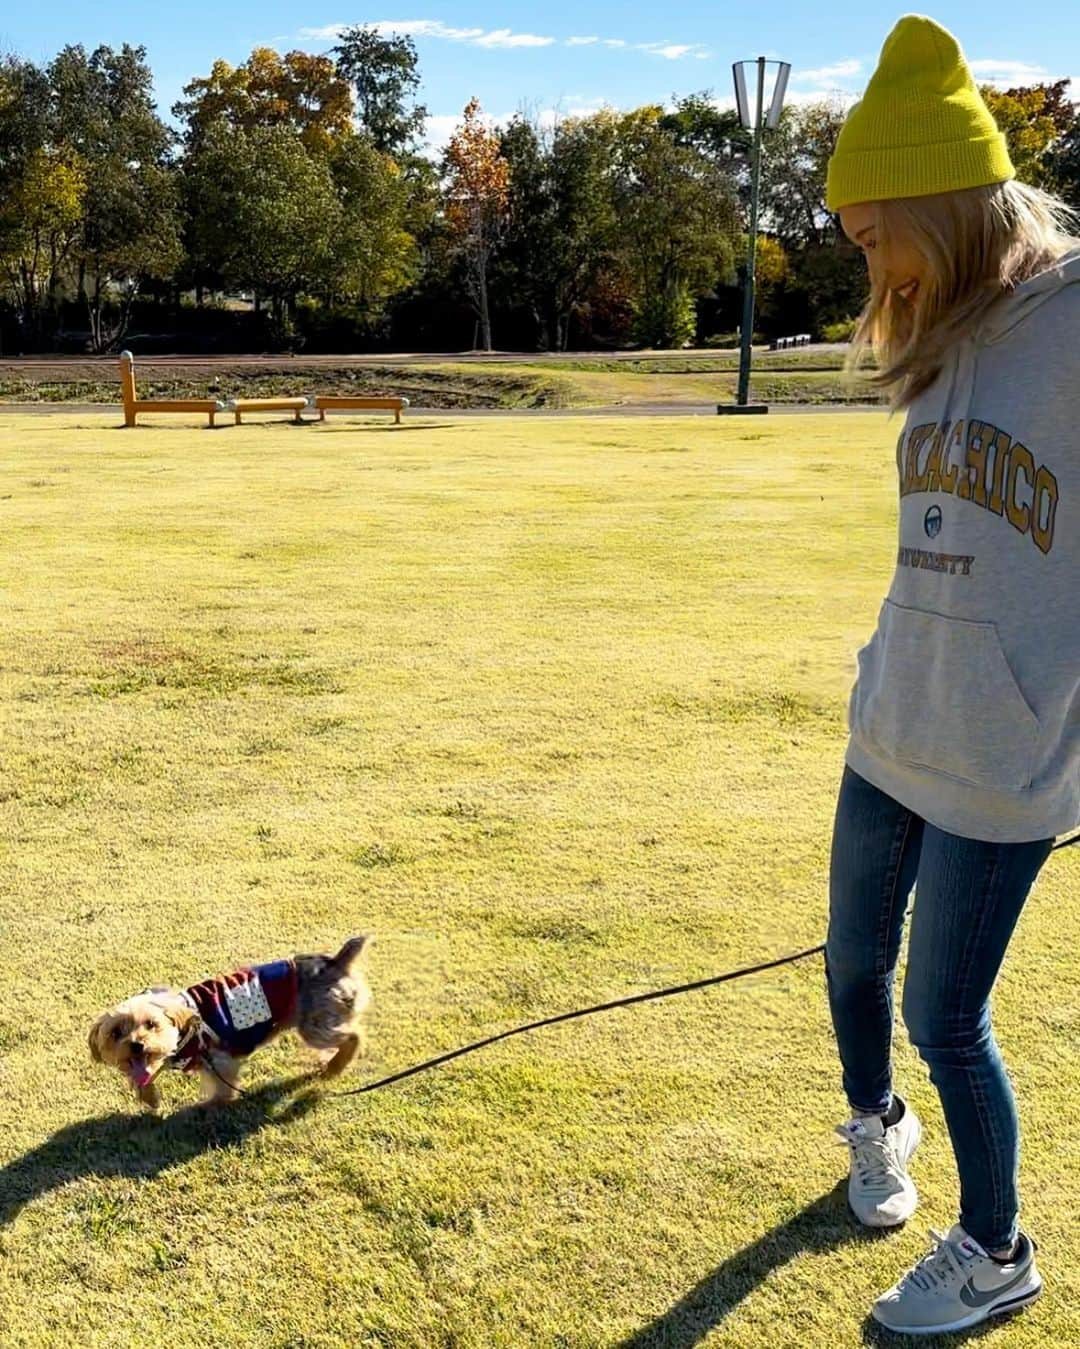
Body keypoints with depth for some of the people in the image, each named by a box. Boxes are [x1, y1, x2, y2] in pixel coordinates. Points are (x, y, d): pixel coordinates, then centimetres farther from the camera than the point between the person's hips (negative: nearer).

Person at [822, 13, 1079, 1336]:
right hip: (889, 734, 7)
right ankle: (877, 1123, 48)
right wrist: (899, 682, 15)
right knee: (853, 970, 18)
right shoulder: (946, 344, 9)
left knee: (944, 1016, 4)